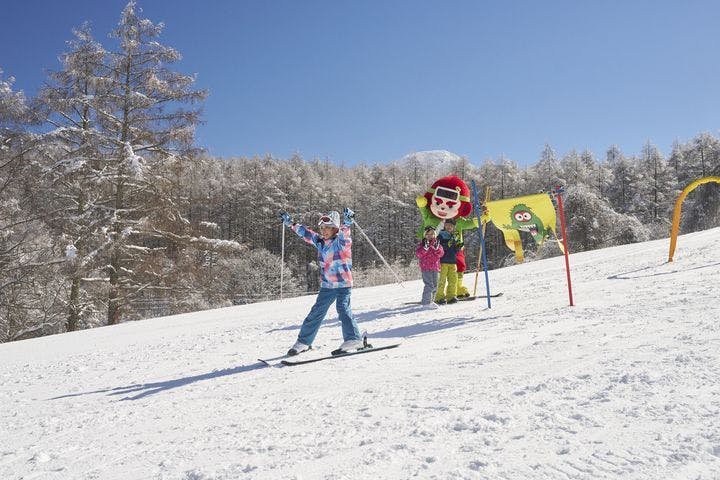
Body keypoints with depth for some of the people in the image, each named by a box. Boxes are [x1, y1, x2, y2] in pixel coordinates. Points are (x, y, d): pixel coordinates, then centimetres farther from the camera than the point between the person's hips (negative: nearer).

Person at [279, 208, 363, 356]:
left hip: (343, 283, -5)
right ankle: (303, 341, 16)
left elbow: (344, 231, -29)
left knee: (343, 308, -20)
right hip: (327, 285, 5)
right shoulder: (320, 241, 8)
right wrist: (291, 224, 26)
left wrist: (347, 221, -49)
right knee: (316, 312, 7)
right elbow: (305, 233, 21)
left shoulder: (342, 240, -8)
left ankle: (353, 339, -16)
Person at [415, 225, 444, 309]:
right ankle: (426, 302, -9)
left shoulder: (437, 244, 13)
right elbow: (418, 254, -12)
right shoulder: (422, 244, 1)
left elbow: (440, 254, 1)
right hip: (426, 268, -6)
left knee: (435, 285, 11)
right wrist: (425, 248, -22)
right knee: (429, 285, -14)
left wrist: (437, 247, -15)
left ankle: (431, 300, 24)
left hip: (435, 268, 6)